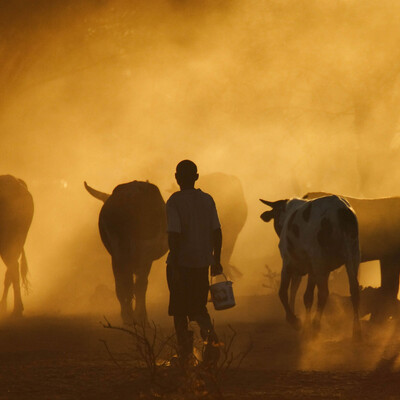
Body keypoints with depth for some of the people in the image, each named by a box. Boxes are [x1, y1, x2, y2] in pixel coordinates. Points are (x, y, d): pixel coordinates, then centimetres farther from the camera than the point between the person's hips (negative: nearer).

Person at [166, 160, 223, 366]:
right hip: (202, 263, 4)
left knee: (179, 310, 10)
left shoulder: (174, 201, -12)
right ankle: (210, 335, -13)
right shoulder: (207, 200, 4)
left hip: (180, 264, -4)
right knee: (198, 307, 15)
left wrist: (174, 265, -16)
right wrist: (216, 260, 14)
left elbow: (174, 235, -18)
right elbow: (217, 232, 6)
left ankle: (184, 354, 14)